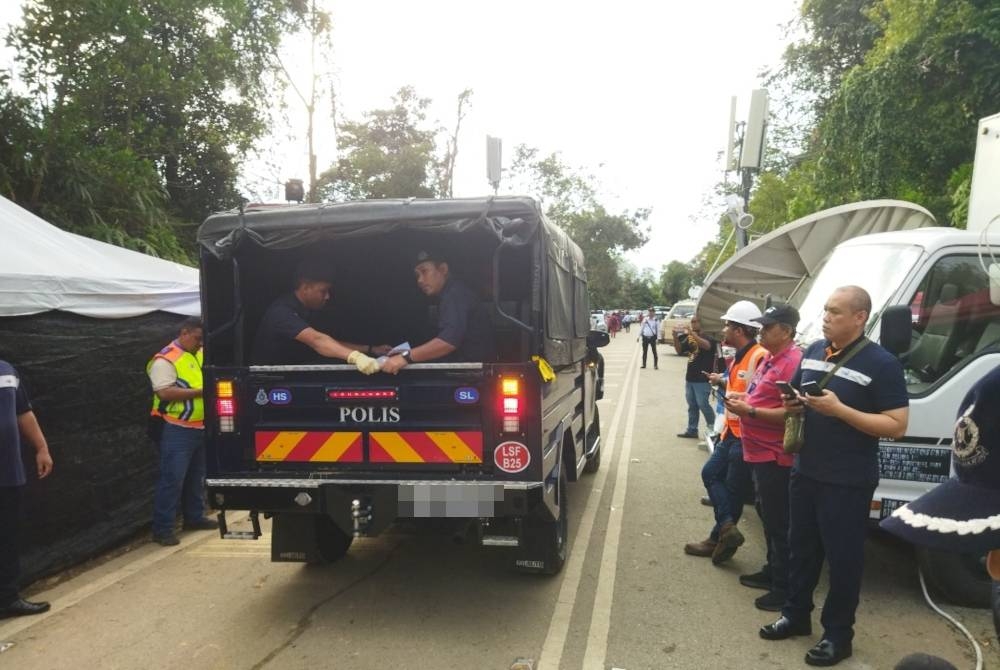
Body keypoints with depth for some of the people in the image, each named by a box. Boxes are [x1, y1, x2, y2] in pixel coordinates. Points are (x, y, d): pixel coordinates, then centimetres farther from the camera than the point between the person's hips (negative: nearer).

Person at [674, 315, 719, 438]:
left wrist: (692, 333, -42)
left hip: (702, 379, -7)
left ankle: (713, 428, 7)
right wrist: (675, 337, -12)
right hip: (690, 377, 7)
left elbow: (707, 346, -31)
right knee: (692, 405, 11)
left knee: (702, 404, -8)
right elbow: (679, 350, 6)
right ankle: (692, 430, 18)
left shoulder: (708, 337, -9)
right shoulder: (689, 338, 11)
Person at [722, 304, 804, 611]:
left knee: (779, 523, -1)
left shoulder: (793, 362, -20)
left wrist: (750, 411, -23)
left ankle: (784, 587, 10)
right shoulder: (771, 358, 13)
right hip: (761, 452, 11)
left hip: (776, 456, -11)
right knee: (767, 516, 21)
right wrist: (743, 398, 10)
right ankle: (772, 569, 36)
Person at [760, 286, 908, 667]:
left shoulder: (881, 363, -13)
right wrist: (793, 405, -4)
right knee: (801, 547, 17)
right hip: (805, 471, 6)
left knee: (843, 557, 6)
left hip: (848, 482, -6)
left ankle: (838, 635, 22)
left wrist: (839, 410, -24)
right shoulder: (813, 352, 7)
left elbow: (897, 426, -16)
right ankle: (796, 615, 34)